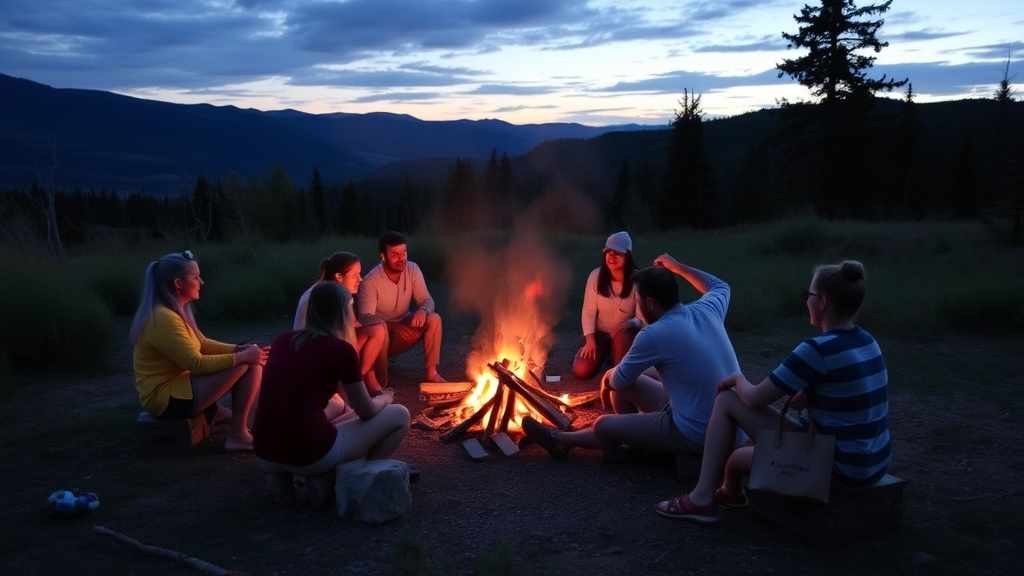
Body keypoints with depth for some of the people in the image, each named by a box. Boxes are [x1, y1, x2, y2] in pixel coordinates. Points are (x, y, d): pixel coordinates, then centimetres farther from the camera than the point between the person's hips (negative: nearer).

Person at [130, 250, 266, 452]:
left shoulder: (174, 312, 9)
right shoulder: (164, 318, -23)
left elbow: (203, 344, 14)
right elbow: (196, 364, -23)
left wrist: (240, 349, -2)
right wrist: (242, 356, -17)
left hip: (174, 387, 10)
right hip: (167, 399, -10)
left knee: (251, 359, 8)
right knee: (246, 364, -17)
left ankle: (212, 412, 8)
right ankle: (237, 435, -10)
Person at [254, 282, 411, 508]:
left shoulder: (283, 340, 9)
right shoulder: (341, 349, -8)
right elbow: (366, 411, 3)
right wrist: (384, 398, 25)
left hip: (265, 455, 7)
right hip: (309, 456, -6)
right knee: (399, 415, 10)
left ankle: (281, 476, 17)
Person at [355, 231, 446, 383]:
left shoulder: (412, 270, -11)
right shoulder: (371, 281, -24)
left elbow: (427, 300, -10)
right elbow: (365, 317, -29)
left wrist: (423, 310, -36)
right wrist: (391, 326, -46)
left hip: (403, 327, 4)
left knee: (434, 319, -22)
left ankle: (431, 372, -15)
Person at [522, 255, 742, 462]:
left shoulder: (654, 335, -22)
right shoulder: (706, 310, -2)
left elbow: (619, 380, -7)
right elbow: (720, 286, 25)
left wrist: (608, 377, 16)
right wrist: (677, 267, 27)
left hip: (696, 432, -8)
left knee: (603, 425, 3)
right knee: (628, 382, 15)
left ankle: (563, 439, 33)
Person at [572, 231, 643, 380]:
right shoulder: (596, 276, -13)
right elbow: (588, 312, -9)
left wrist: (632, 323, -39)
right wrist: (590, 341, -18)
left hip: (624, 334, -1)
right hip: (600, 333, 2)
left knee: (621, 335, -39)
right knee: (581, 371, -18)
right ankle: (605, 353, 17)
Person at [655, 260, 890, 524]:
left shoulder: (818, 349, -21)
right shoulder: (866, 341, 6)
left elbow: (755, 398, -13)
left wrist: (738, 379, 7)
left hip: (842, 468, -9)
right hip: (875, 463, 9)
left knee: (727, 400, -2)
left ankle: (702, 499, 4)